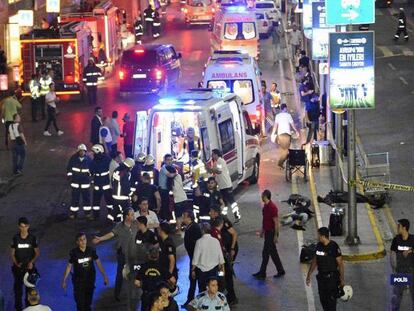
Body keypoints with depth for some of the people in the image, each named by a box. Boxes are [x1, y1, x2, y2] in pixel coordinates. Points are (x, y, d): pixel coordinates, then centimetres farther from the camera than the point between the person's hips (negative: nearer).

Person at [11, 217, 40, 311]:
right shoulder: (15, 238, -4)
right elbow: (13, 254, 2)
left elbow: (37, 253, 2)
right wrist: (16, 263, -14)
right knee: (18, 288, 4)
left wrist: (32, 262, -14)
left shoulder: (32, 238, -5)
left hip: (29, 267, 0)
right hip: (18, 268, 0)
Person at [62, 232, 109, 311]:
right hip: (78, 281, -2)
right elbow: (69, 266, -5)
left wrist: (105, 276, -3)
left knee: (88, 302, 13)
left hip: (90, 280, 2)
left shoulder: (91, 251, -9)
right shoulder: (74, 253, -14)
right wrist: (64, 280, -3)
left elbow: (98, 263, -2)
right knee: (80, 302, -2)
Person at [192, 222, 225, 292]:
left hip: (201, 269, -2)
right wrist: (222, 267, 16)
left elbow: (196, 257, -9)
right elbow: (220, 256, 3)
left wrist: (193, 270, 1)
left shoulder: (199, 241, -12)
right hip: (213, 268, 2)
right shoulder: (216, 241, -5)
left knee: (202, 289, 5)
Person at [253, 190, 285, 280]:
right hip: (267, 232, 9)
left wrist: (276, 235, -20)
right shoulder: (265, 206, 6)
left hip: (271, 233, -9)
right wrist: (262, 230, 22)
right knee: (273, 252, 15)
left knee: (265, 253, -3)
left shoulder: (272, 207, -22)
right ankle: (280, 271, 23)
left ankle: (262, 274, 5)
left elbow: (276, 222, -20)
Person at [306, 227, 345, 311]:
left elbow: (340, 263, -12)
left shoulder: (334, 247, -15)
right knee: (323, 299, 10)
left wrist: (342, 280, -13)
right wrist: (309, 275, 16)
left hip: (332, 278, -7)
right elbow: (314, 261, 15)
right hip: (321, 277, 7)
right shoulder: (319, 245, 5)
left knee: (331, 300, -6)